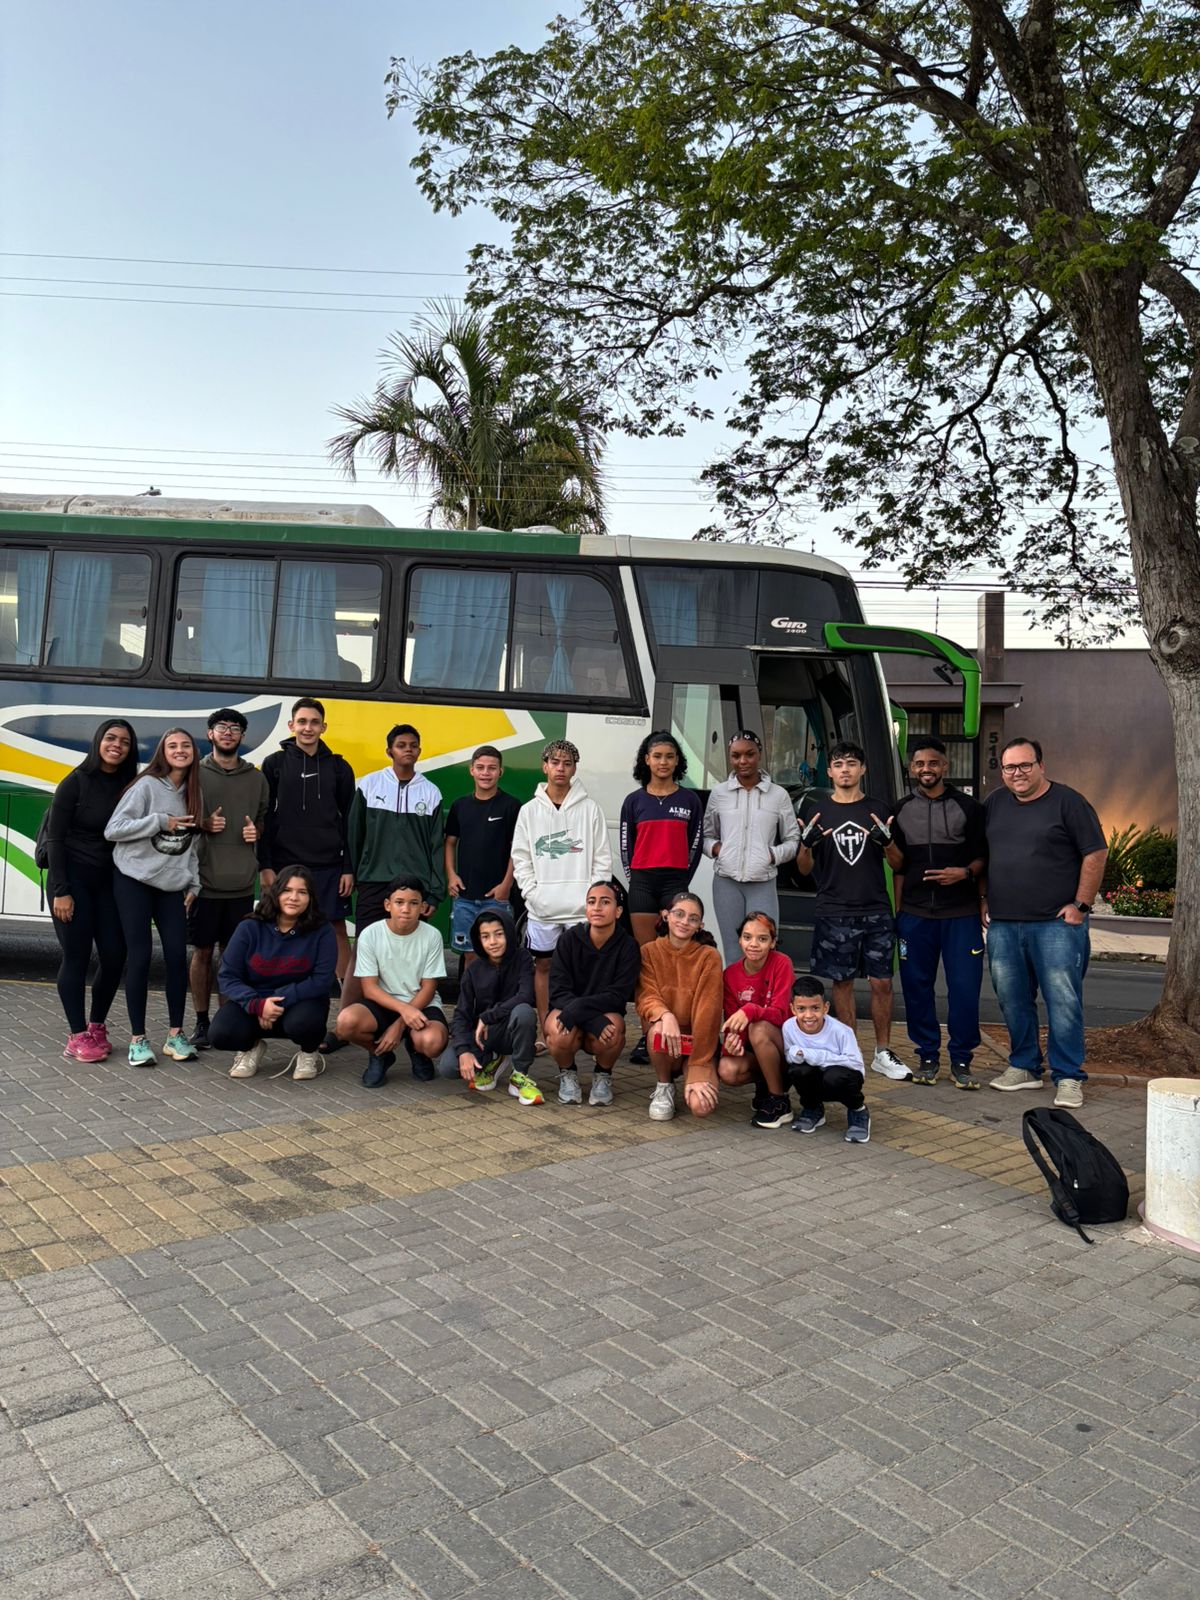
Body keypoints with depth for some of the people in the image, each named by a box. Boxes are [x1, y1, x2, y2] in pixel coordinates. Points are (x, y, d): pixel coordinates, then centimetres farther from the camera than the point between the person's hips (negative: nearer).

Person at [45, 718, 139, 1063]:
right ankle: (78, 1037, 6)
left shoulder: (130, 786, 4)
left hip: (109, 881, 4)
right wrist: (60, 891, -13)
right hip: (73, 879, -4)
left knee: (115, 956, 0)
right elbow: (54, 838, -7)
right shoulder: (76, 782, -7)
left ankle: (97, 1027, 20)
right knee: (77, 957, -3)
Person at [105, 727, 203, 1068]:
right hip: (133, 881, -4)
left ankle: (176, 1034, 9)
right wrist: (161, 821, -16)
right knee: (139, 956, -4)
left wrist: (193, 884, 6)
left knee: (177, 954, -3)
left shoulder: (194, 794, 9)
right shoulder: (146, 786, -7)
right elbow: (112, 830, -12)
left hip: (172, 885, 4)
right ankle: (138, 1039, 5)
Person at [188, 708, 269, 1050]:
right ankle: (201, 1022, 15)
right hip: (204, 880, -2)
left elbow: (265, 818, 16)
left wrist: (256, 831, -5)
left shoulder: (256, 778, 9)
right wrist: (203, 825, -13)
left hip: (241, 882, 2)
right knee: (202, 952, 4)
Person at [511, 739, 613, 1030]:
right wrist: (533, 893, -6)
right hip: (541, 907, 2)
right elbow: (520, 858, 5)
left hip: (581, 907, -2)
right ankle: (545, 1032, 17)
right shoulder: (529, 810, 6)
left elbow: (602, 858, 2)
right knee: (543, 965, 8)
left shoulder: (590, 809, 2)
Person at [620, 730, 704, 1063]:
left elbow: (695, 845, 7)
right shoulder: (634, 801, 8)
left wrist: (681, 882, 1)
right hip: (641, 883, 1)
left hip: (675, 882, -1)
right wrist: (636, 880, 2)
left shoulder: (689, 800, 6)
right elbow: (626, 846, 9)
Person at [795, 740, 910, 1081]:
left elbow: (897, 864, 8)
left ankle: (883, 1053, 13)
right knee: (842, 982, 5)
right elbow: (805, 868, 8)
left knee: (881, 982, 0)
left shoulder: (878, 810, 8)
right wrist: (806, 844, -14)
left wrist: (887, 840, -13)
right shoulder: (816, 811, 7)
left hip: (876, 912, 0)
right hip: (834, 912, 0)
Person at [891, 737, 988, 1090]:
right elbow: (898, 866, 12)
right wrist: (896, 912, 7)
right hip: (914, 915, 2)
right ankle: (927, 1056, 19)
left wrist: (966, 872, -15)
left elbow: (983, 856, 6)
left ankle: (961, 1060, 12)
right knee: (917, 987, 6)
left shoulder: (968, 807, 4)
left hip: (961, 914, -2)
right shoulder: (901, 811, 10)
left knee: (964, 988, -2)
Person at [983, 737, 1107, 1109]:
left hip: (1057, 924, -5)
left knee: (1063, 1001, -4)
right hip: (1003, 925, 5)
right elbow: (980, 857, 20)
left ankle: (1068, 1077, 6)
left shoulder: (1067, 802, -3)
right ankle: (1025, 1067, 25)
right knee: (1012, 1000, 11)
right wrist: (985, 900, 12)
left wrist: (1080, 904, -8)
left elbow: (1096, 854, -5)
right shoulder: (993, 804, 13)